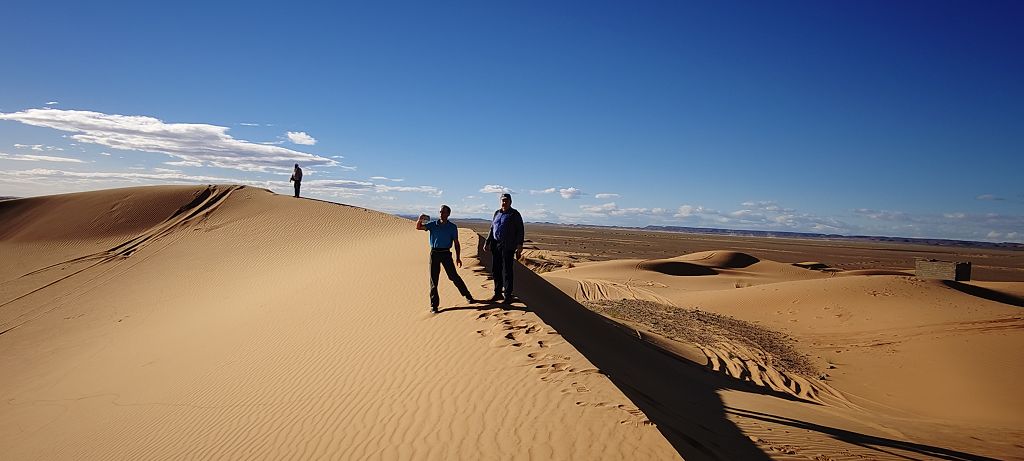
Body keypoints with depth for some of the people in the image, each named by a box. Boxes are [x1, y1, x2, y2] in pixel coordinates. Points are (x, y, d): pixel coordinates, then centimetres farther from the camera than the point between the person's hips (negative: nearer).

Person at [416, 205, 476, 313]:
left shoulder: (452, 227, 4)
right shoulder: (433, 225, 7)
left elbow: (456, 243, 6)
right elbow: (418, 227, 0)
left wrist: (458, 257, 0)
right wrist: (420, 220, -22)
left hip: (446, 253, -2)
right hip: (434, 253, 2)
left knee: (454, 276, -2)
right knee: (433, 279, 3)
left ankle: (468, 296, 14)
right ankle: (434, 304, 10)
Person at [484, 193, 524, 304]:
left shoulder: (515, 214, -3)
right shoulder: (497, 213, 14)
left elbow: (520, 231, -7)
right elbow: (492, 229, 20)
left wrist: (519, 245, -15)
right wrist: (487, 243, 15)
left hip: (508, 247, -6)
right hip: (496, 245, 6)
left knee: (507, 271, -5)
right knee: (495, 270, 10)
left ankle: (508, 295, 2)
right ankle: (498, 293, 22)